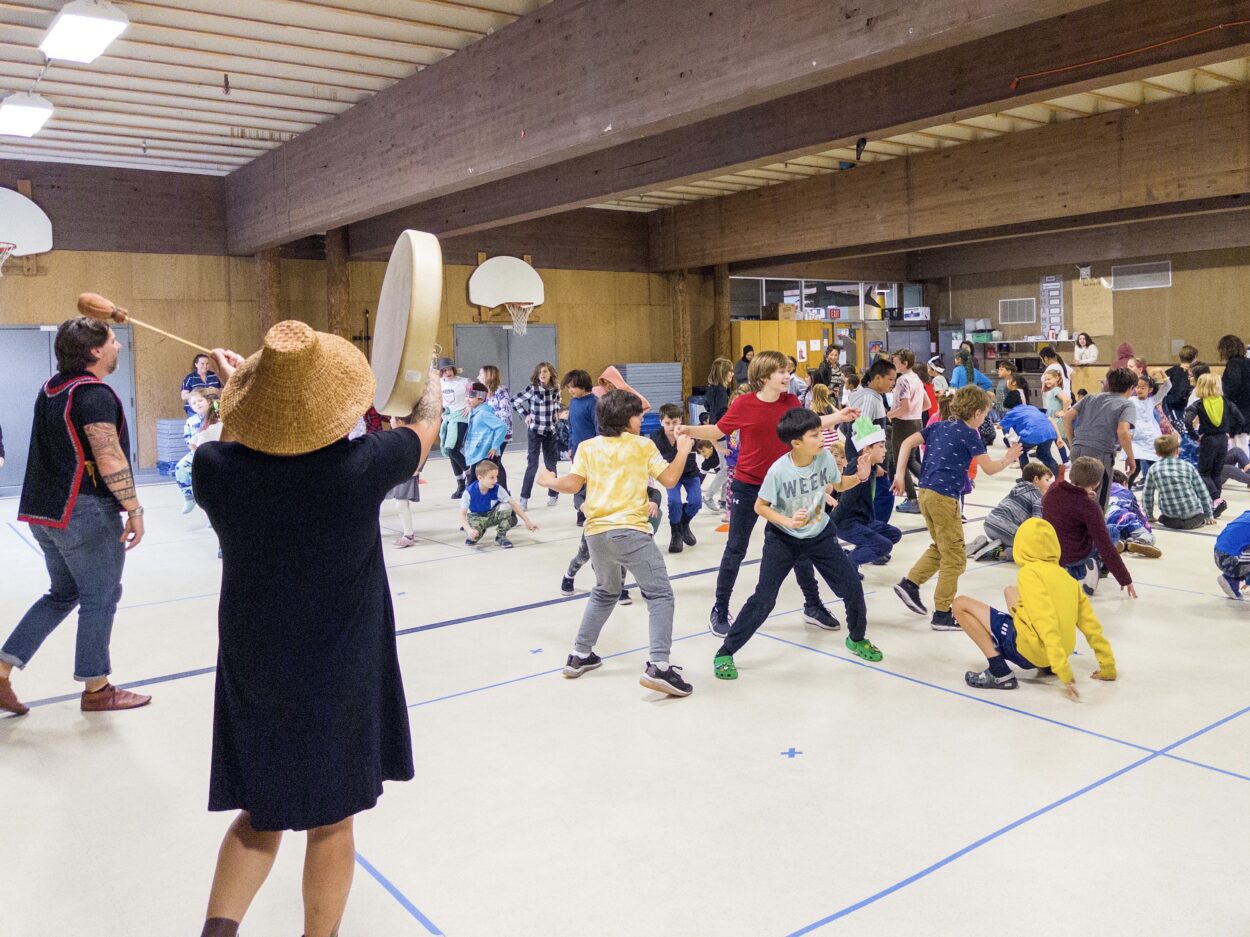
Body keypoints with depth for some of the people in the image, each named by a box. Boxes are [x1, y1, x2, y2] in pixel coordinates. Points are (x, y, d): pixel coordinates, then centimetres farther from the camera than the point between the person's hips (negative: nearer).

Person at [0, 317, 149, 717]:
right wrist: (134, 509, -19)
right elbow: (110, 460, -23)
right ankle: (96, 689, 14)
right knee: (101, 597, 4)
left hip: (45, 511, 10)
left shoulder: (52, 387, 9)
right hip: (86, 512, -9)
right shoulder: (95, 395, -18)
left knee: (63, 594, 21)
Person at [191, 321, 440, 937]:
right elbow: (427, 424, 0)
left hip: (253, 675, 3)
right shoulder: (360, 466, -21)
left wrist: (234, 380, 27)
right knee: (330, 821, 17)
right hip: (339, 678, -2)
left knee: (260, 816, 22)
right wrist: (431, 383, 23)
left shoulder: (216, 469, -16)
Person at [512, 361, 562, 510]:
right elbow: (515, 401, -7)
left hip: (550, 431, 4)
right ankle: (524, 498, 0)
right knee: (532, 464, -6)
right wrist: (526, 415, -9)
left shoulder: (555, 389, 0)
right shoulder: (532, 388, -12)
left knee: (550, 463, 13)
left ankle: (553, 494, 25)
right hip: (535, 431, -4)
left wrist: (554, 413, 9)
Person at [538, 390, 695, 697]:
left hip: (596, 533, 5)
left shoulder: (587, 447, 9)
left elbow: (572, 484, 2)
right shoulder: (643, 445, 1)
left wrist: (548, 481, 21)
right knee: (660, 594, -2)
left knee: (605, 592, 27)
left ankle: (580, 655, 30)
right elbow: (669, 479, -2)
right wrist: (683, 451, 13)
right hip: (630, 531, -5)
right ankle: (658, 665, -17)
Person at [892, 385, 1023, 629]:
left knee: (940, 547, 25)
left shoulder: (938, 426, 13)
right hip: (944, 497, -8)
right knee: (955, 557, 3)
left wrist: (899, 474, 4)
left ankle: (909, 584, 15)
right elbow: (989, 468, -4)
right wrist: (1009, 459, 15)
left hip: (925, 492, 8)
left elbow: (907, 443, 6)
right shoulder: (970, 434, -6)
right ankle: (942, 614, 6)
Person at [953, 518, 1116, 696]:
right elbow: (1091, 623, 9)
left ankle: (999, 672, -11)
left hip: (1027, 649, -8)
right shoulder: (1065, 576, 9)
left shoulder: (1030, 572, -12)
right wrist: (1108, 666, 17)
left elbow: (1047, 624, -21)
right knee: (1010, 591, 28)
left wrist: (1063, 671, -26)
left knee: (961, 604, 0)